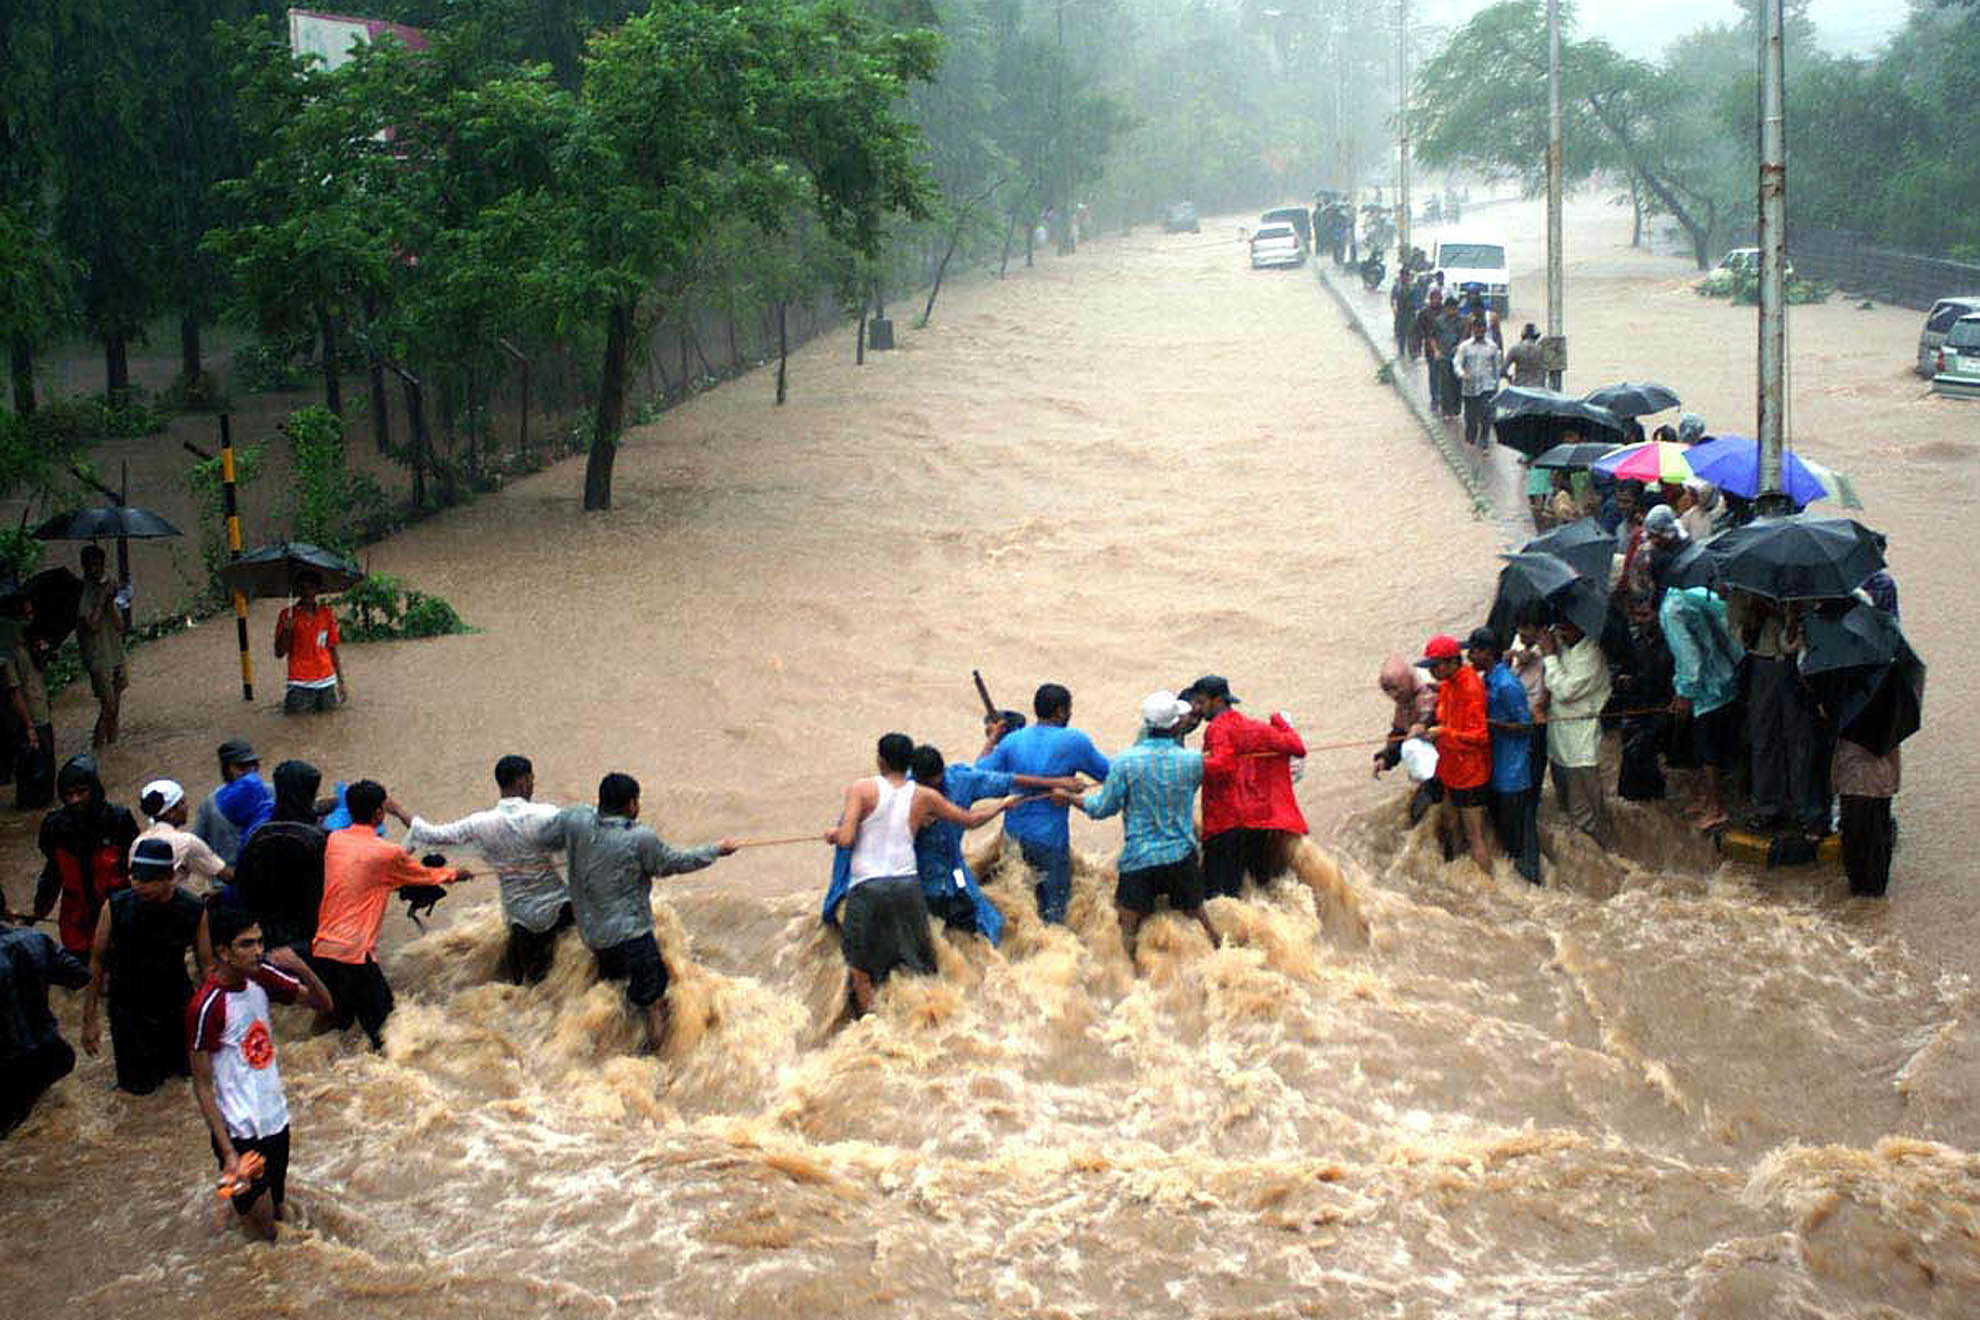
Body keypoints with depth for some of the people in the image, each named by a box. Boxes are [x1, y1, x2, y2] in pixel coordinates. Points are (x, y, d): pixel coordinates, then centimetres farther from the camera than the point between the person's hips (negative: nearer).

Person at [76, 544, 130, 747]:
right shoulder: (83, 592, -14)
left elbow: (120, 627, 0)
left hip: (115, 655, 7)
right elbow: (92, 625, -24)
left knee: (115, 707, 13)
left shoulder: (108, 587, 6)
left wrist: (111, 601, -13)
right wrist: (102, 598, -20)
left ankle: (112, 744, 24)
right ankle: (97, 747, 2)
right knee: (108, 706, -10)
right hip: (99, 659, -7)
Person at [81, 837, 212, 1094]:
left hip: (176, 1005, 1)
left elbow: (207, 966, -5)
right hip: (128, 1012, -1)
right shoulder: (116, 907, -20)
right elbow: (97, 963, -8)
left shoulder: (193, 911, -17)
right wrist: (89, 1019, -6)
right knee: (138, 1086, 8)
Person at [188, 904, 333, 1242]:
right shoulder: (207, 1007, -21)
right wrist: (228, 1152, -21)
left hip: (276, 1120, 7)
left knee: (278, 1215, 18)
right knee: (261, 1233, 0)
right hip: (240, 1134, -7)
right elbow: (202, 1086, -17)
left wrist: (301, 968, -16)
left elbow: (325, 1003, 5)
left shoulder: (262, 978, -2)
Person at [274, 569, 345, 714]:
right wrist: (287, 630, -17)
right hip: (299, 682, -3)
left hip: (325, 680, 3)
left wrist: (341, 681, 7)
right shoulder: (288, 615, 0)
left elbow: (333, 649, 11)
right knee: (296, 713, -13)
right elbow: (279, 653, -1)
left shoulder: (327, 614, 7)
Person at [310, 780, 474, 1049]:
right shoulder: (387, 853, -6)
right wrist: (457, 874, 32)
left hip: (322, 949, 5)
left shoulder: (333, 841, 7)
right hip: (355, 954, -5)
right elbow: (426, 875, 11)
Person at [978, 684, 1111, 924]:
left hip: (1014, 832, 5)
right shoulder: (1073, 742, -10)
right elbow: (1108, 773, -1)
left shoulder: (1012, 740, 1)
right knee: (1056, 905, 5)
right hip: (1050, 838, -5)